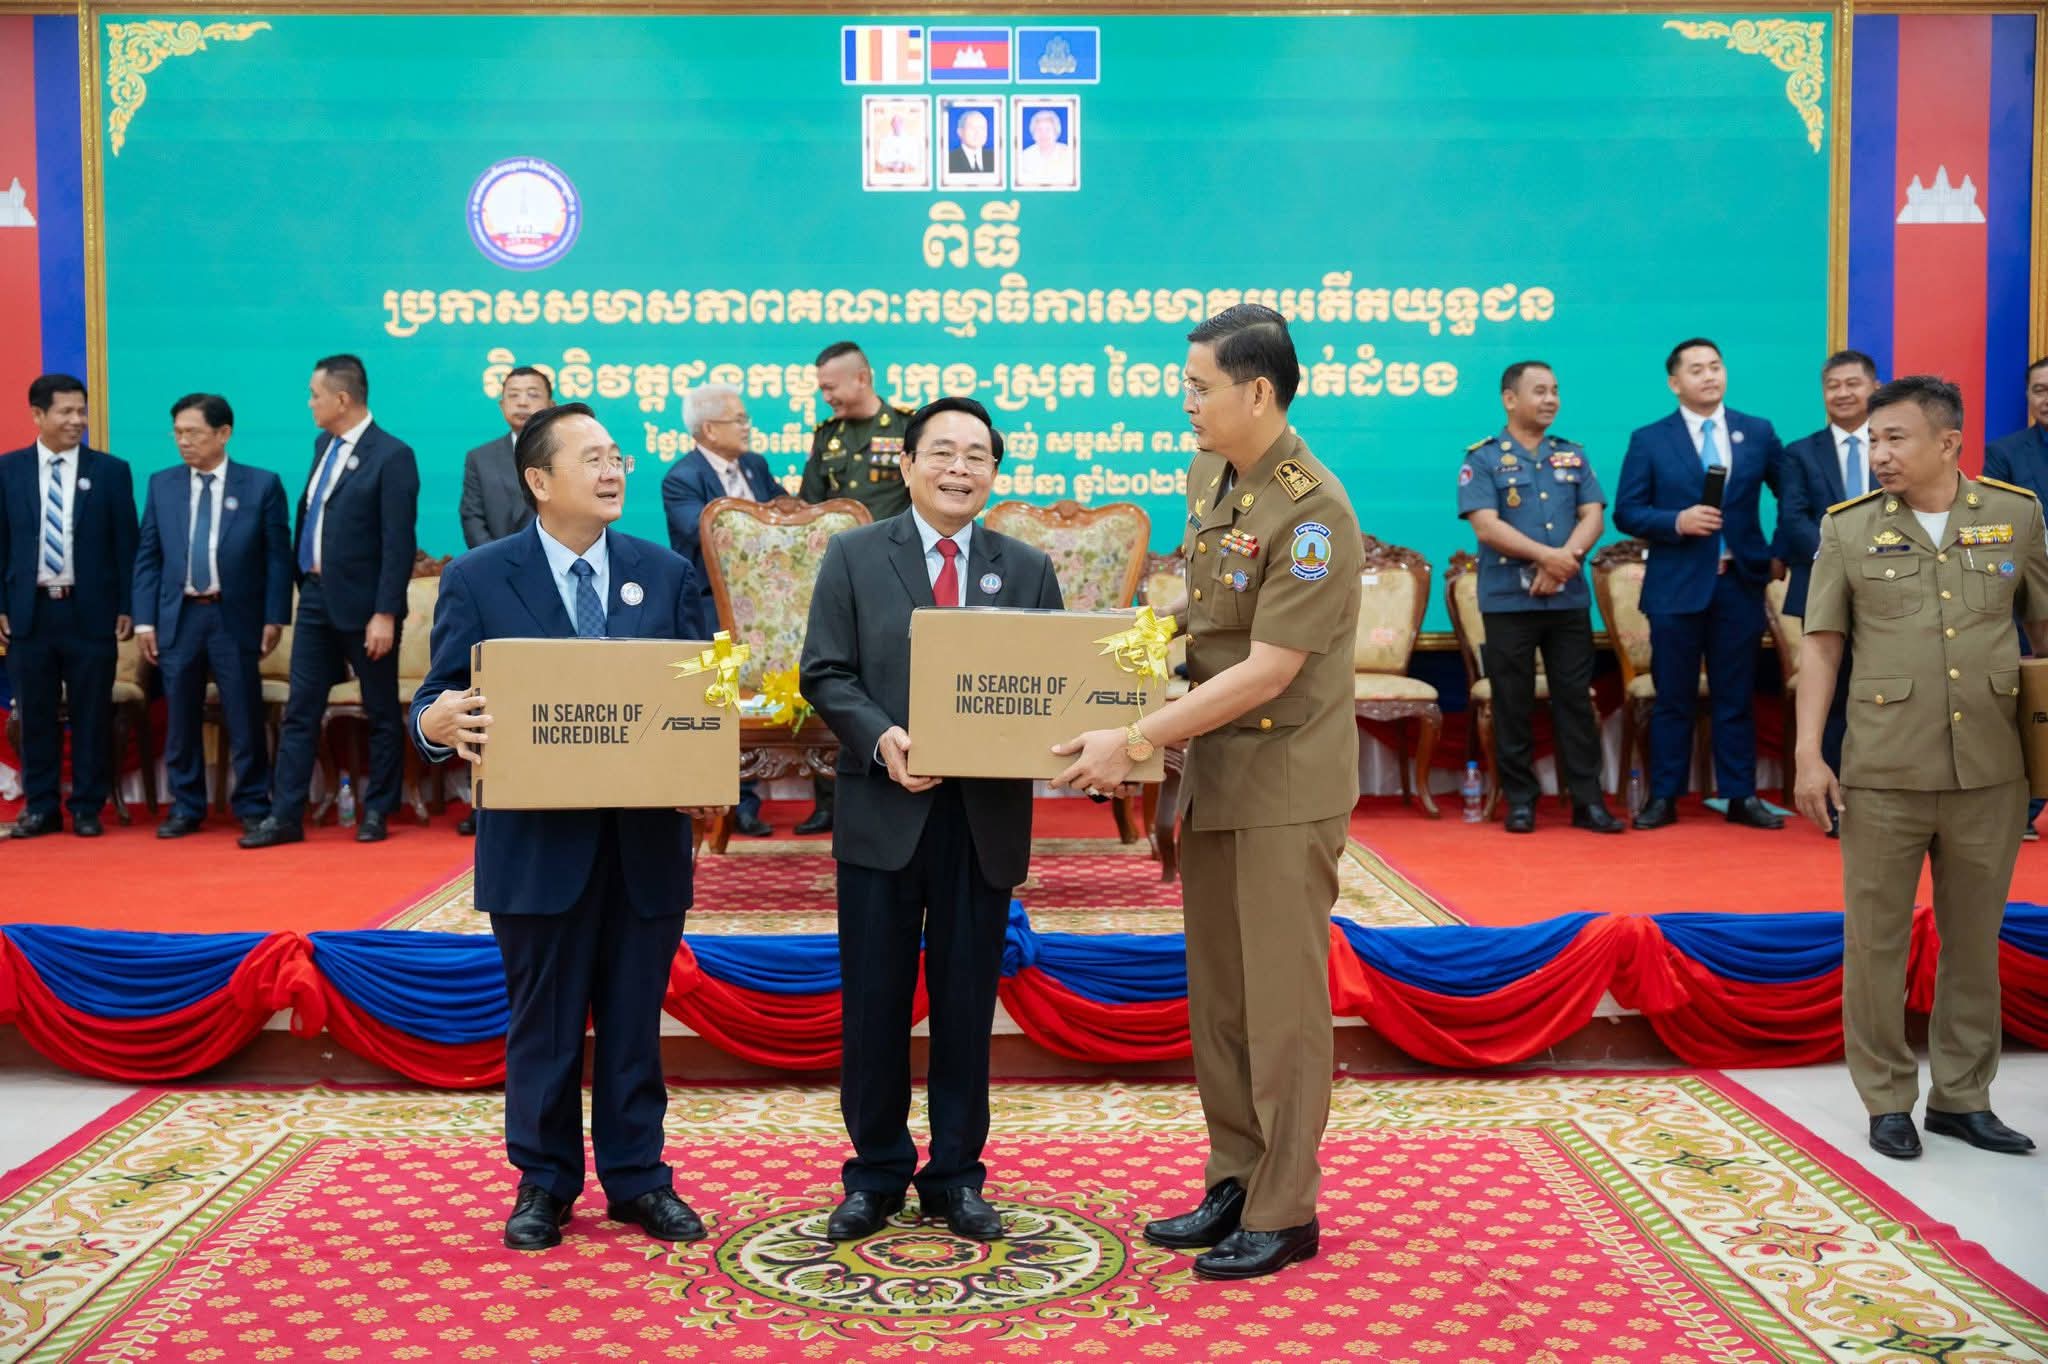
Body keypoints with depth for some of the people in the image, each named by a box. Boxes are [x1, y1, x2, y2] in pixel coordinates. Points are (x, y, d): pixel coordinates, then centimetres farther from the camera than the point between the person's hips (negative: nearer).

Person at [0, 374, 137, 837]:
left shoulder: (111, 471, 2)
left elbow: (126, 544, 2)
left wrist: (127, 607, -3)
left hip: (91, 612, -1)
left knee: (92, 715, 3)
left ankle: (87, 808, 13)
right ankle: (40, 806, 18)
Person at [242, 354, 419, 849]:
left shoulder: (391, 456, -13)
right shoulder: (324, 446, 11)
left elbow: (398, 543, -17)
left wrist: (385, 613, -20)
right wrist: (304, 579, 15)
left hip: (363, 604, -7)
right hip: (316, 597, 8)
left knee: (382, 712, 6)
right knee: (300, 710, 6)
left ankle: (376, 812, 17)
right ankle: (285, 815, 10)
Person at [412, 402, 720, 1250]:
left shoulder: (666, 574, 7)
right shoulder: (478, 580, -1)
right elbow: (437, 703, -2)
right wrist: (441, 722, -26)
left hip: (646, 839, 2)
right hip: (538, 841, -2)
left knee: (635, 1019, 11)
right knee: (543, 1022, 9)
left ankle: (637, 1178, 25)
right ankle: (543, 1182, 26)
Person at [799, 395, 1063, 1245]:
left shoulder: (1027, 571, 9)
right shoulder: (854, 556, 4)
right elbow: (825, 675, -2)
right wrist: (881, 738, -18)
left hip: (986, 818, 1)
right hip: (884, 813, -1)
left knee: (967, 1002, 8)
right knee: (874, 1001, 6)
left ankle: (956, 1176, 23)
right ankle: (875, 1175, 22)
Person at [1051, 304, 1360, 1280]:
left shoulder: (1313, 512, -19)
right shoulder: (1205, 479, 7)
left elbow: (1267, 672, -22)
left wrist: (1138, 739, -22)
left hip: (1284, 781, -8)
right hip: (1211, 770, 8)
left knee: (1281, 1000, 2)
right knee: (1215, 995, 14)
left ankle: (1285, 1214, 15)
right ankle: (1234, 1183, 28)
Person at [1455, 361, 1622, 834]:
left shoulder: (1573, 456, 13)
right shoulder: (1482, 458, -1)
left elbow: (1593, 518, 4)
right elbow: (1487, 527, -11)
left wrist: (1565, 559, -13)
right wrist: (1547, 555, -17)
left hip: (1569, 599, 3)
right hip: (1508, 601, -3)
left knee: (1576, 699, 3)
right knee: (1513, 703, 2)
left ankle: (1587, 799, 7)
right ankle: (1520, 800, 10)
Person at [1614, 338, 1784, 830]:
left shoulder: (1758, 433, 7)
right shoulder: (1648, 440, 1)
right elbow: (1627, 512, -3)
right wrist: (1678, 521, -16)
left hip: (1739, 584, 2)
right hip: (1676, 586, -2)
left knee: (1736, 697, 6)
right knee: (1672, 698, 4)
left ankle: (1741, 797, 13)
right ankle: (1663, 797, 11)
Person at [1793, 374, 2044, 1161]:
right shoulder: (1849, 528, 1)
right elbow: (1822, 644, 2)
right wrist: (1809, 754, -5)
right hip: (1883, 773, -1)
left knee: (1975, 940, 11)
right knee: (1876, 940, 5)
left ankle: (1962, 1097, 25)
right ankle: (1887, 1100, 19)